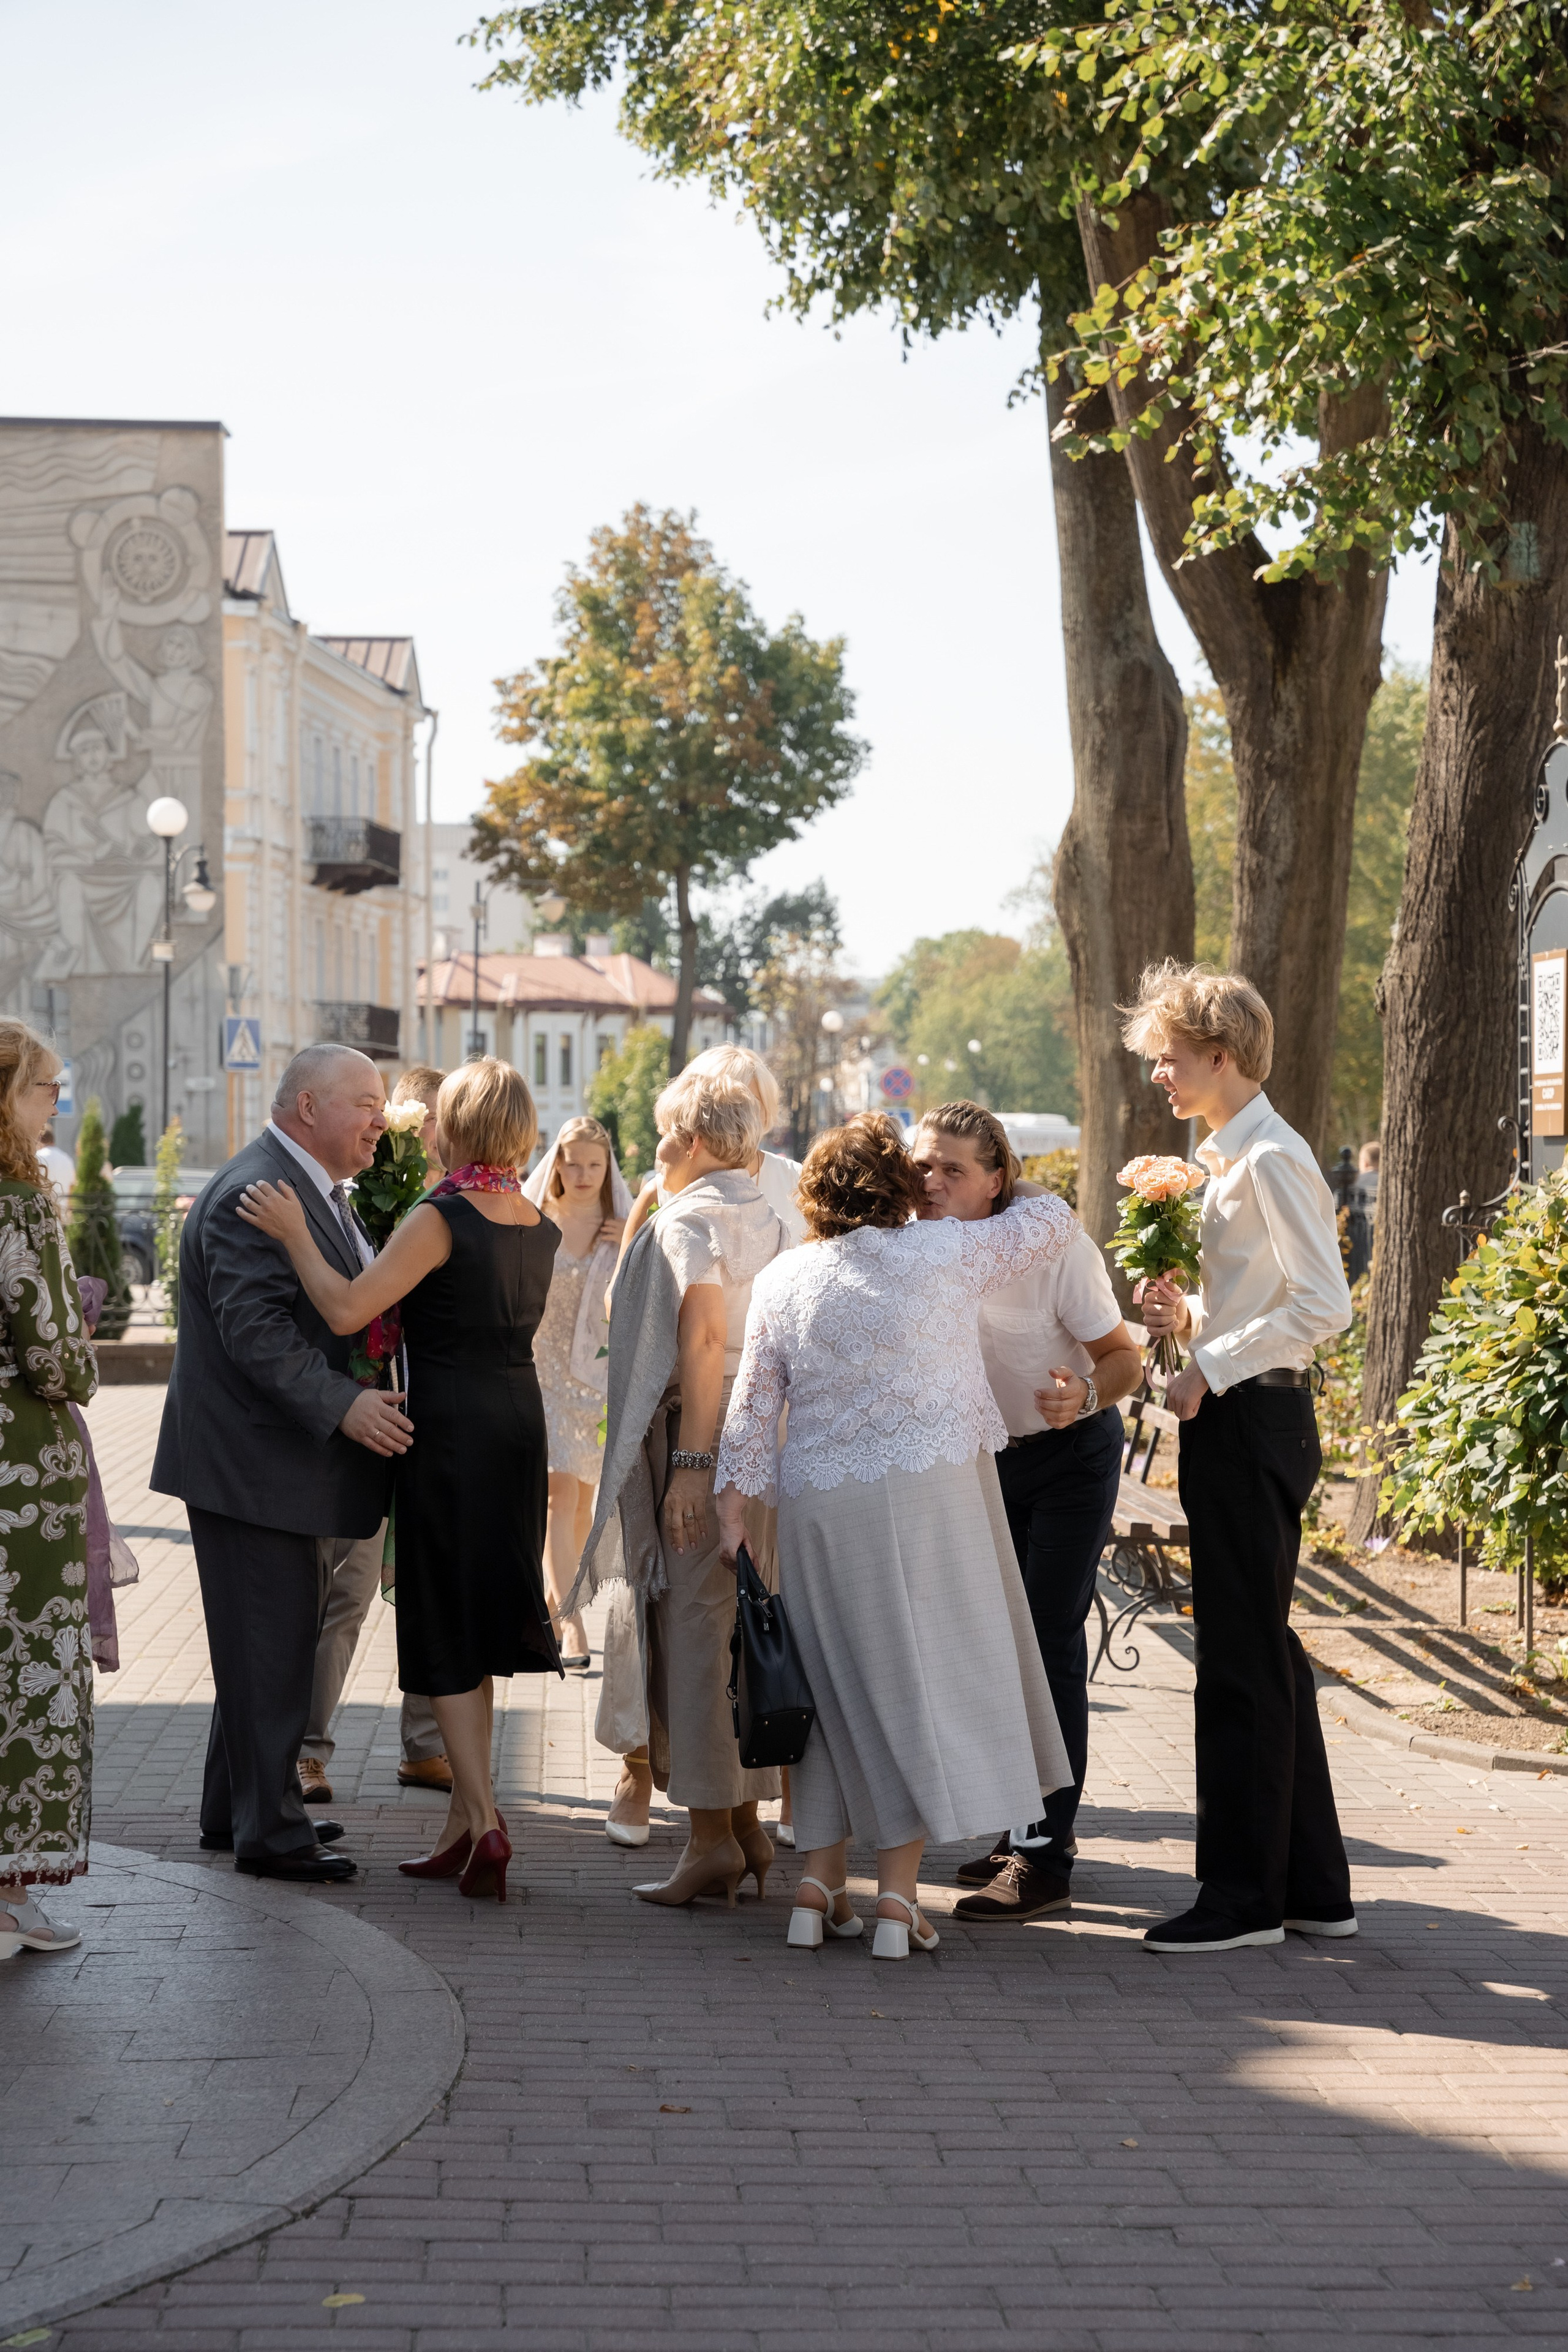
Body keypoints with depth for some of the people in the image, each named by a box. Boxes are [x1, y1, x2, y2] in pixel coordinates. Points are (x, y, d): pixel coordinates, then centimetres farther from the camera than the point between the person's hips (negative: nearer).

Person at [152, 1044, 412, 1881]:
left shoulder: (315, 1191, 16)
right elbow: (256, 1330, -27)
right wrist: (342, 1403, -33)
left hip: (292, 1464, 11)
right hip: (255, 1466, -11)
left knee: (270, 1646, 18)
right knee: (269, 1647, -4)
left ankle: (236, 1810, 30)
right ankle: (269, 1831, 4)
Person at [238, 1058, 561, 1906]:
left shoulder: (442, 1218, -16)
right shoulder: (540, 1225, 6)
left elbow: (347, 1309, -23)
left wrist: (296, 1234, -11)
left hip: (451, 1430, -7)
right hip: (518, 1426, 7)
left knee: (445, 1636, 0)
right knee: (476, 1630, 14)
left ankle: (484, 1821, -8)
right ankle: (464, 1828, 19)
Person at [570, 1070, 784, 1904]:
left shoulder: (689, 1218, -9)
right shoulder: (767, 1222, 17)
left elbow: (703, 1339, -22)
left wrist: (689, 1463, -24)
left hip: (697, 1434, -9)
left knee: (694, 1630, -5)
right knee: (738, 1634, 13)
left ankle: (711, 1836, -4)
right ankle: (746, 1824, 17)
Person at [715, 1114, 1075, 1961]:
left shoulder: (781, 1280, 7)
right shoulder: (945, 1254, -2)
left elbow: (753, 1403, 5)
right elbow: (1051, 1221, 10)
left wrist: (734, 1495, 9)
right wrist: (1006, 1194, 29)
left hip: (816, 1503, 4)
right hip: (925, 1490, -4)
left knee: (836, 1682, 13)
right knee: (922, 1678, 2)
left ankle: (818, 1885, 13)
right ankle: (897, 1892, -2)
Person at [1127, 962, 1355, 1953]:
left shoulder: (1270, 1159, -15)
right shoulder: (1227, 1157, 15)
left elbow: (1325, 1304, -22)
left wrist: (1211, 1368, -19)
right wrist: (1189, 1315, 6)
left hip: (1253, 1424, -10)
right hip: (1242, 1423, 10)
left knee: (1243, 1661, -4)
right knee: (1266, 1655, 14)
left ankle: (1244, 1897, 4)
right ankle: (1313, 1887, 23)